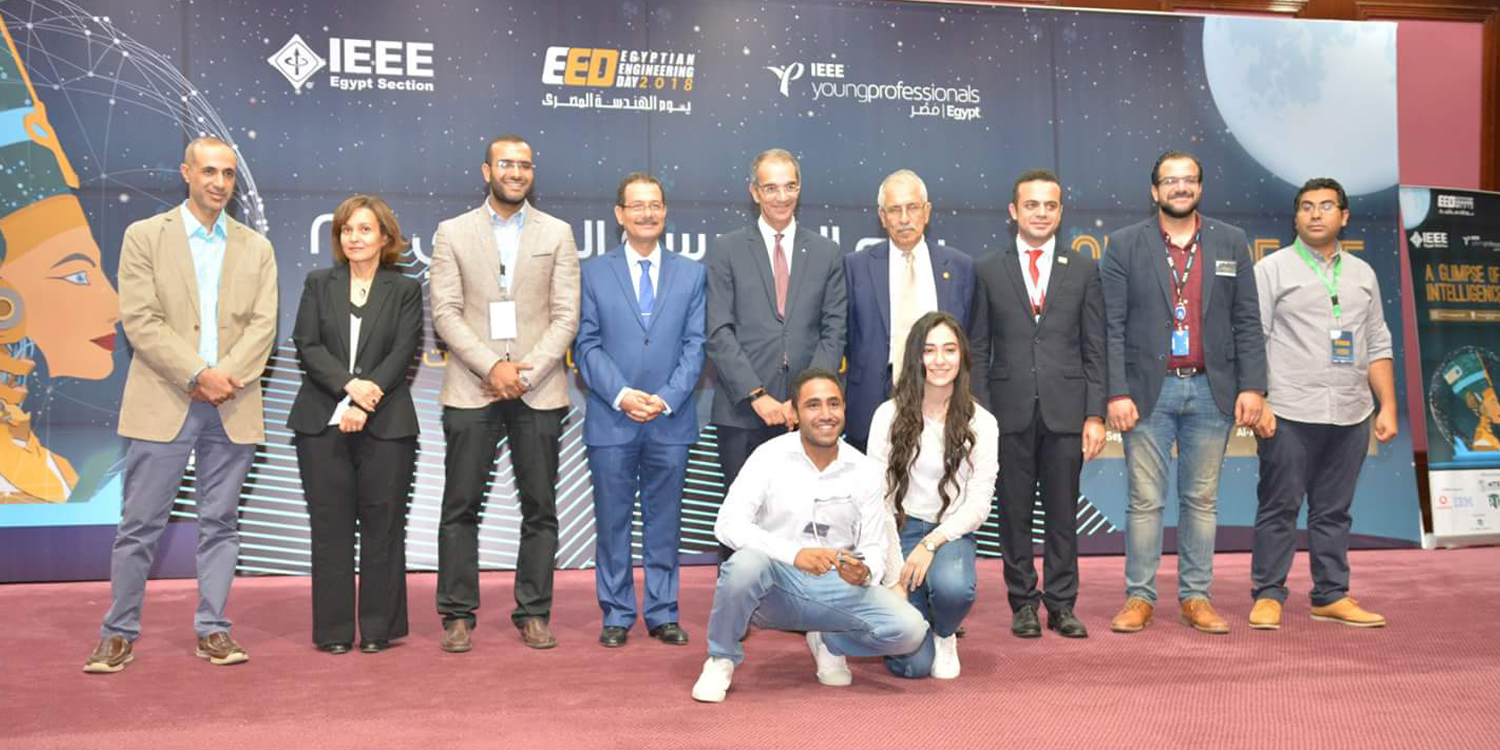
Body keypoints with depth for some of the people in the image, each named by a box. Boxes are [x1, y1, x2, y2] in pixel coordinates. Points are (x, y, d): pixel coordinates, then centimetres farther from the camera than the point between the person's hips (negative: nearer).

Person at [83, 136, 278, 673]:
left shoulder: (256, 248, 12)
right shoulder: (144, 236, 4)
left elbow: (263, 325, 3)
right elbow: (140, 320, -5)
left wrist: (228, 376, -13)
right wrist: (198, 375, -14)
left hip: (233, 407, 2)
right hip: (162, 403, -2)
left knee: (220, 523, 7)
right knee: (140, 523, 2)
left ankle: (212, 630, 15)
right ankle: (119, 634, 12)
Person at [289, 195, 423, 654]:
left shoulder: (405, 290, 7)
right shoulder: (319, 284, 13)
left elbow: (403, 354, -3)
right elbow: (307, 345, 1)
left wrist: (365, 404, -14)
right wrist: (350, 385, -14)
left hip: (385, 425, -1)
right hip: (322, 422, 2)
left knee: (382, 525, 2)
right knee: (330, 526, 3)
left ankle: (379, 628, 11)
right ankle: (334, 630, 10)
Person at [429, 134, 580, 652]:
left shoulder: (557, 234, 9)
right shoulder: (453, 233, 7)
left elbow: (566, 317, 2)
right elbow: (445, 313, -1)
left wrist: (526, 374, -9)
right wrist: (493, 367, -12)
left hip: (539, 392, 1)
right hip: (471, 390, -1)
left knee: (540, 508, 4)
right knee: (461, 507, 1)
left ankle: (533, 614, 13)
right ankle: (458, 614, 10)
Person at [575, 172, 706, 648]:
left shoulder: (691, 274, 9)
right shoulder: (594, 273, 5)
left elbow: (694, 345, 3)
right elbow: (586, 345, 0)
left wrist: (666, 399, -10)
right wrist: (621, 395, -12)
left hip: (670, 420, 1)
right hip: (611, 418, -1)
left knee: (664, 521, 7)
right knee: (613, 521, 5)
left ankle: (663, 613, 17)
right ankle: (617, 614, 15)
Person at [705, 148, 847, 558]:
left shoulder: (826, 253, 12)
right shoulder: (726, 250, 6)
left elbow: (833, 333, 5)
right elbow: (720, 334, -2)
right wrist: (757, 396, -11)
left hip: (805, 413, 1)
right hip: (742, 412, -1)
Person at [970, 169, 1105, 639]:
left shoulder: (1083, 270, 8)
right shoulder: (988, 270, 6)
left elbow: (1095, 350, 5)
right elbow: (978, 349, 5)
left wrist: (1096, 414, -2)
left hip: (1065, 409, 0)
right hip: (1010, 410, 0)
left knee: (1063, 513, 5)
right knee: (1015, 512, 5)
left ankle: (1061, 605, 16)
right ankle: (1024, 604, 16)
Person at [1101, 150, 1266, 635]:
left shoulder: (1231, 242, 9)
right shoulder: (1125, 245, 2)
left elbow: (1246, 322, 7)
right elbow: (1112, 327, -2)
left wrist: (1252, 386, -2)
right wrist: (1117, 394, -10)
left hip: (1212, 390, 2)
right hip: (1149, 390, -2)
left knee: (1201, 500, 7)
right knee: (1145, 500, 1)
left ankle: (1196, 598, 16)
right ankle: (1139, 598, 10)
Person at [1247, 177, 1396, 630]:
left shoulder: (1362, 274, 16)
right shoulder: (1272, 269, 1)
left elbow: (1378, 347, 17)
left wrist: (1388, 407, 10)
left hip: (1351, 417, 4)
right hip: (1290, 414, -4)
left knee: (1334, 511, 9)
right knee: (1279, 508, -1)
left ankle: (1331, 597, 17)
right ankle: (1268, 595, 7)